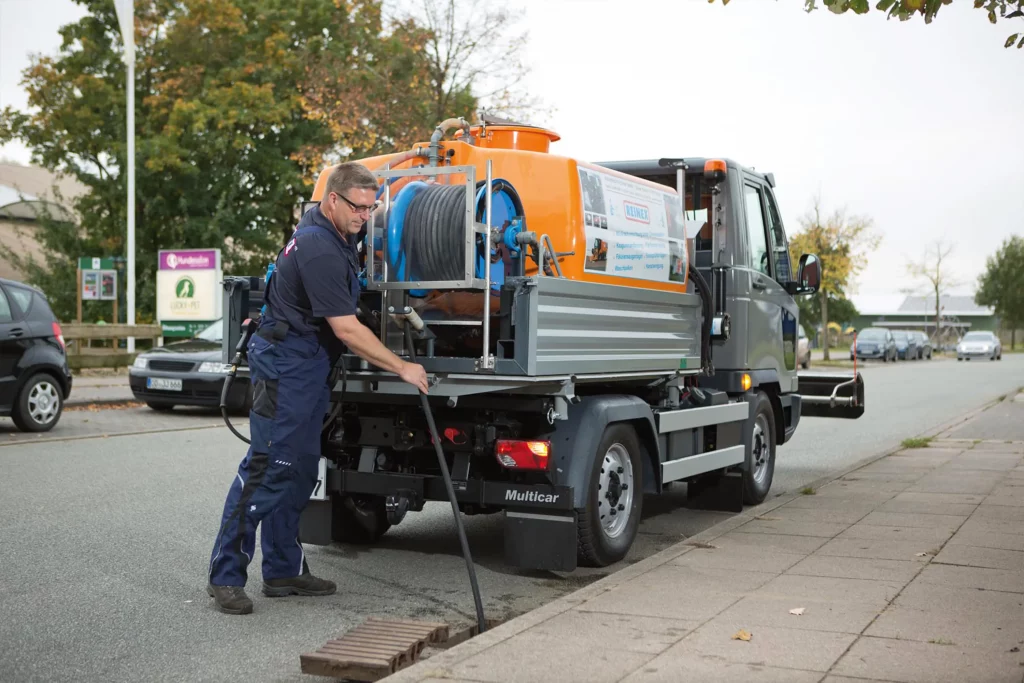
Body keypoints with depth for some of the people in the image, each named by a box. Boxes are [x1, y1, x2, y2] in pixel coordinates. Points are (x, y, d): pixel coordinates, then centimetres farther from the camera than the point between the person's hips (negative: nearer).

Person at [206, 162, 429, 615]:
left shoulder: (325, 227, 9)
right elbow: (346, 329, -22)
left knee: (299, 470, 10)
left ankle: (283, 570, 17)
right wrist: (401, 369, -16)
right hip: (286, 364, -10)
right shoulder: (319, 251, -22)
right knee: (267, 467, -10)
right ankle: (226, 575, -4)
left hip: (308, 367, 10)